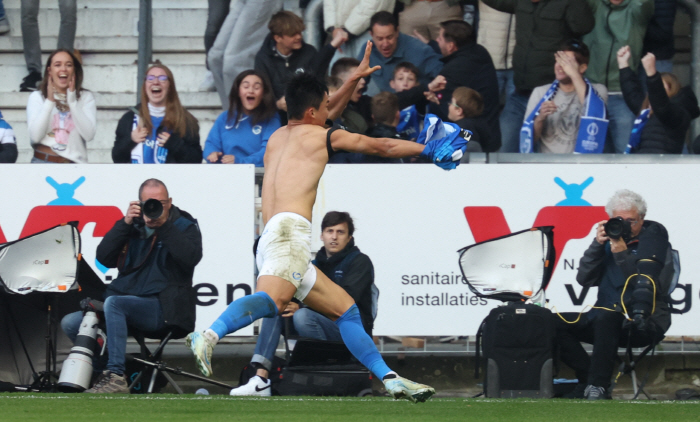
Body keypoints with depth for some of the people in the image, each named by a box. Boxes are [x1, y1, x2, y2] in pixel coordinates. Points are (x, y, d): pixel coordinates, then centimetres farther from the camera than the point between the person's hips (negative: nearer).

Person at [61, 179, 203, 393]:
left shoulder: (184, 226, 4)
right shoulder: (133, 226, 15)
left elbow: (191, 257, -17)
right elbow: (104, 258, 3)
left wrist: (163, 225, -18)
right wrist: (125, 223, -7)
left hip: (161, 309, -6)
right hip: (127, 299, 6)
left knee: (113, 303, -34)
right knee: (71, 323, -9)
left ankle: (116, 377, -37)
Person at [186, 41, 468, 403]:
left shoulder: (278, 137, 28)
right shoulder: (320, 136, 9)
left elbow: (327, 114, 49)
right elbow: (382, 147, 20)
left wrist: (354, 80, 51)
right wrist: (428, 150, 33)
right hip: (288, 229, -9)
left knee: (346, 309, 17)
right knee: (272, 299, -35)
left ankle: (390, 380, 17)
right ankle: (209, 336, -58)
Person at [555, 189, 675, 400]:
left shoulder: (654, 239, -2)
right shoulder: (610, 240, 12)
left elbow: (650, 288, -15)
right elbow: (584, 279, 5)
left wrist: (622, 255, -19)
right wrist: (597, 245, -8)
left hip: (644, 324, -6)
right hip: (606, 314, 6)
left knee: (605, 318, -38)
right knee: (556, 324, -10)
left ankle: (598, 386, -35)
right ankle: (589, 377, -13)